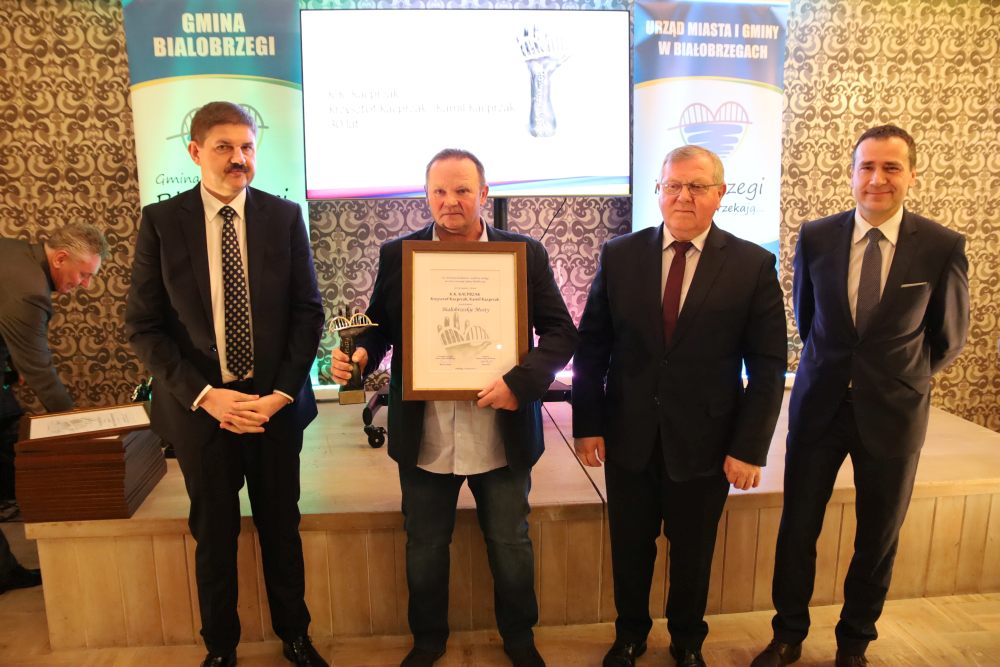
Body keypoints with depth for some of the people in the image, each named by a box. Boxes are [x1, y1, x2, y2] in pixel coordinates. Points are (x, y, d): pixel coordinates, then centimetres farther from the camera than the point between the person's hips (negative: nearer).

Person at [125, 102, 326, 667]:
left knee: (282, 528, 14)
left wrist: (280, 393, -10)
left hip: (276, 403, 1)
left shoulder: (285, 216, -2)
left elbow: (308, 312, -2)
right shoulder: (161, 221, -4)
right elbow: (144, 325, -3)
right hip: (201, 407, 0)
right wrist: (203, 395, -13)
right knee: (214, 536, 15)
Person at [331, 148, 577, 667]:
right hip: (424, 440, 1)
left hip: (502, 437, 0)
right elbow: (379, 326, 6)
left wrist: (520, 380, -20)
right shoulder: (396, 255, 0)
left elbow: (561, 333, -4)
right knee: (424, 550, 18)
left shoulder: (527, 253, -4)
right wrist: (359, 354, -16)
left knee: (511, 548, 17)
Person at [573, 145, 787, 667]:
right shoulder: (619, 255, -2)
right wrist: (587, 424, -4)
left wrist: (750, 447, -9)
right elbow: (592, 346, 0)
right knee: (630, 546, 17)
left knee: (692, 552, 18)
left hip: (704, 443, -1)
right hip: (628, 437, 1)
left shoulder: (753, 265, -6)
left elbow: (767, 365, -5)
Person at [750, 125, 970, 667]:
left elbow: (949, 338, 5)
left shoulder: (943, 247, -8)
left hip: (892, 414, 0)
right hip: (818, 405, 1)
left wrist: (899, 379, 13)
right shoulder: (815, 237, -5)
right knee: (796, 530, 9)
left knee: (878, 540, 15)